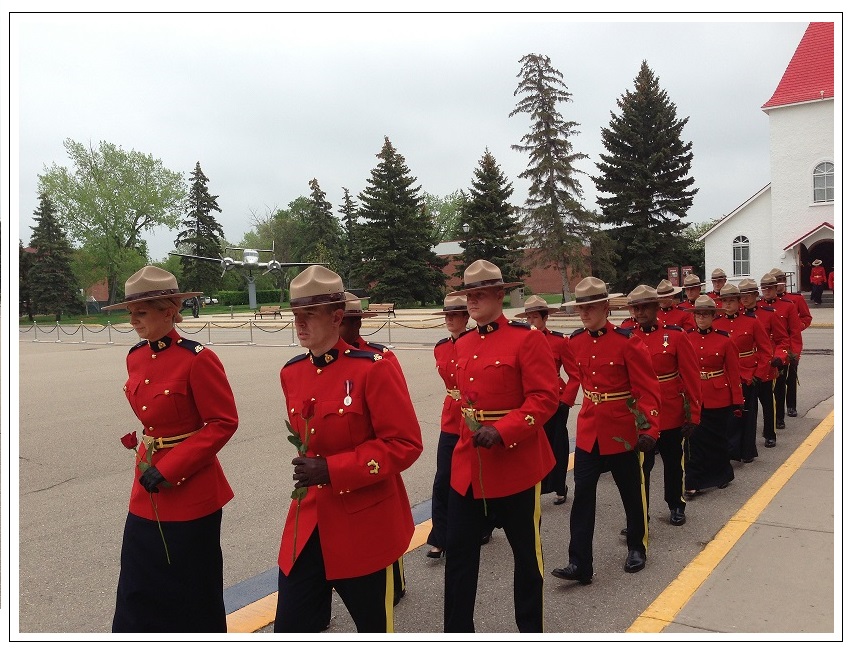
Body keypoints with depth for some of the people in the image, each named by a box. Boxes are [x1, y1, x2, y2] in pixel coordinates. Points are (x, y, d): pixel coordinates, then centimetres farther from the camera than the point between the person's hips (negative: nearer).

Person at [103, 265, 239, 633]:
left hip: (191, 488, -7)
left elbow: (224, 423, -17)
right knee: (139, 589, 15)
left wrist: (169, 469, -19)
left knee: (193, 589, 10)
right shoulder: (135, 357, 5)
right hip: (146, 491, 7)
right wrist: (144, 456, 7)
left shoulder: (197, 359, -18)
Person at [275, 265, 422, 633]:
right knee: (291, 628, 8)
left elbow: (405, 444, -18)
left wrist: (332, 470, -23)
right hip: (307, 523, 5)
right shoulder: (291, 373, 4)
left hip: (364, 525, -5)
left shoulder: (373, 368, -16)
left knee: (375, 625, 15)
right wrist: (308, 465, 4)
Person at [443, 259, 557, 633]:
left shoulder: (527, 338, -11)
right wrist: (468, 435, 15)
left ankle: (531, 631, 32)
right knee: (458, 551, 8)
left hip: (516, 463, -5)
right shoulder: (462, 346, 9)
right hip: (467, 464, 6)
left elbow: (546, 398, -16)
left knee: (526, 553, 12)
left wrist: (501, 432, -25)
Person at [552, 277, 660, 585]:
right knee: (582, 495, 0)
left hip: (622, 432, -4)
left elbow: (648, 390, -15)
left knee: (632, 492, 15)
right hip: (588, 431, 4)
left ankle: (637, 548, 36)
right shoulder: (574, 342, 0)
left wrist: (649, 430, -22)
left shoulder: (627, 341, -15)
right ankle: (579, 563, 4)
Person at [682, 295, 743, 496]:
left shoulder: (724, 340, -3)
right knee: (694, 440, 1)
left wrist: (737, 402, -2)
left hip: (719, 398, -1)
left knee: (716, 439, 11)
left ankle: (722, 475, 33)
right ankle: (694, 482, 10)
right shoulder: (685, 338, 0)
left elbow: (734, 372, -1)